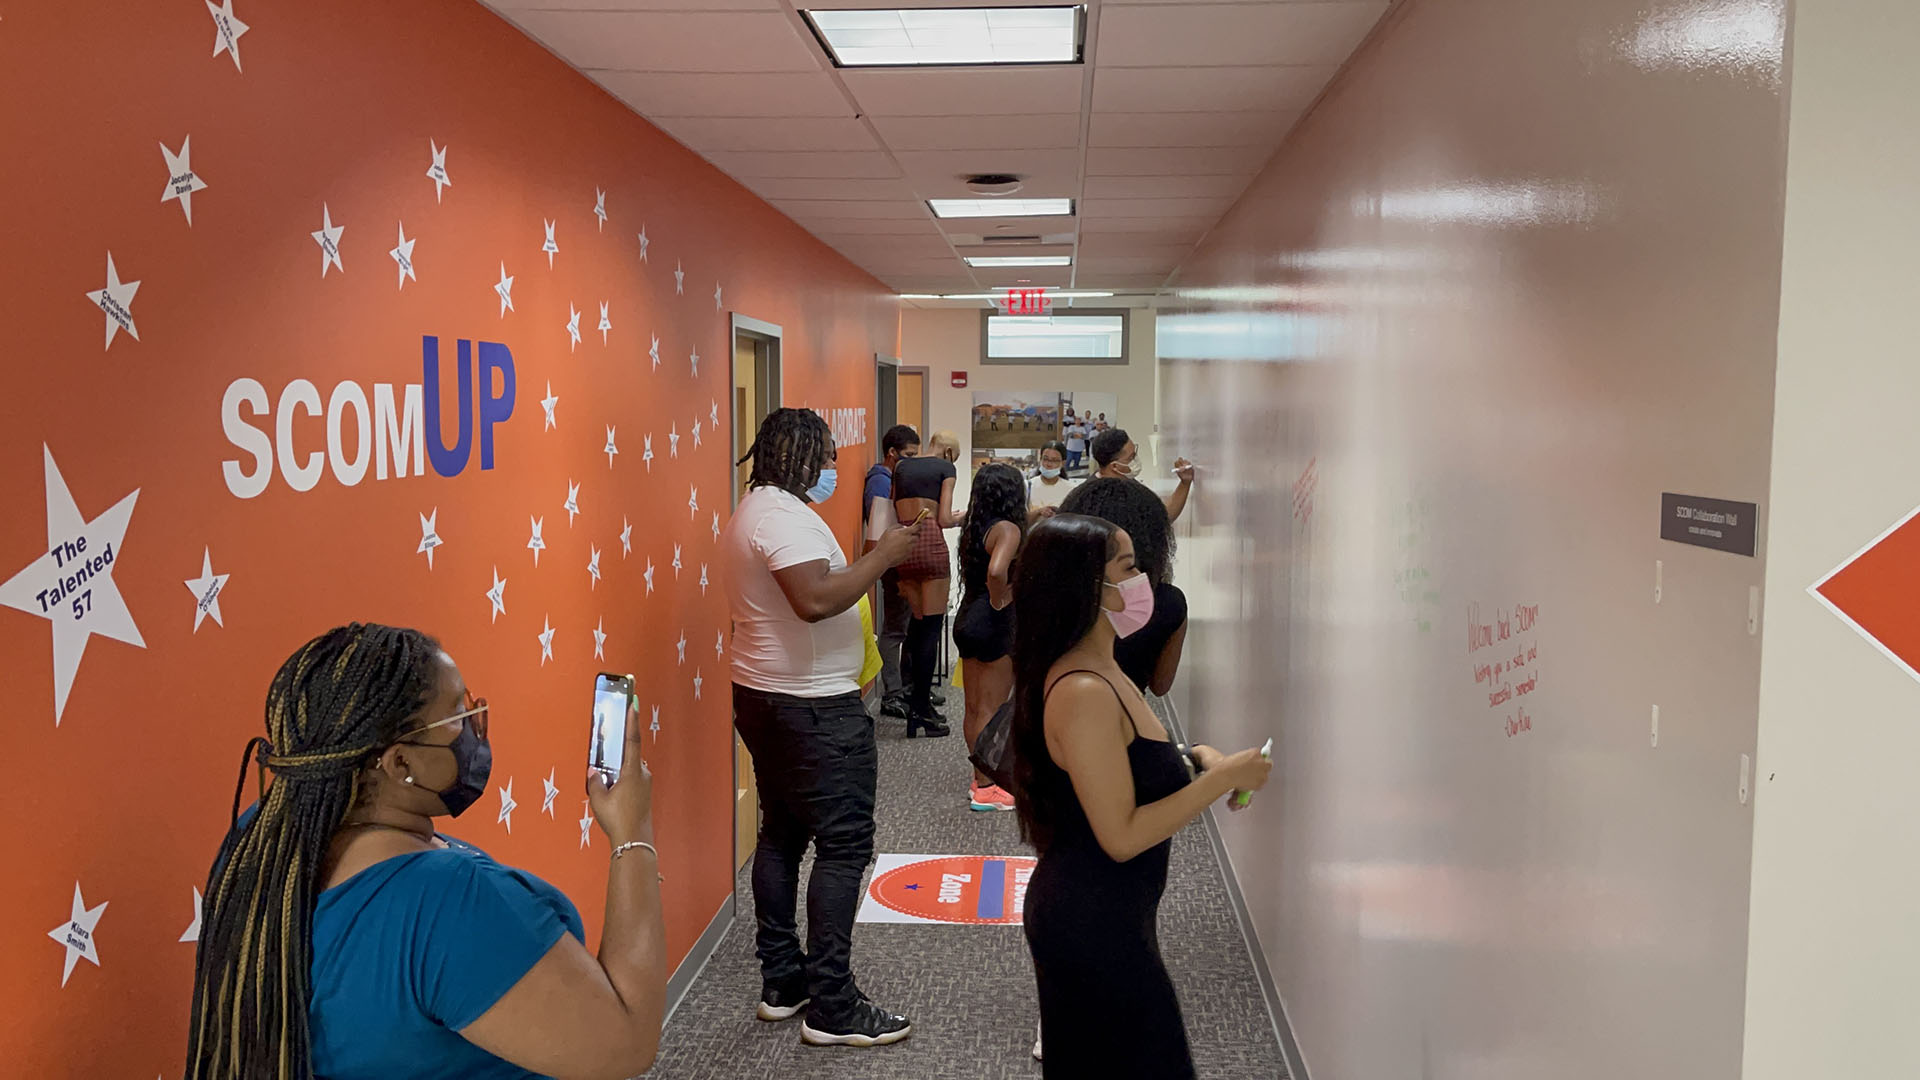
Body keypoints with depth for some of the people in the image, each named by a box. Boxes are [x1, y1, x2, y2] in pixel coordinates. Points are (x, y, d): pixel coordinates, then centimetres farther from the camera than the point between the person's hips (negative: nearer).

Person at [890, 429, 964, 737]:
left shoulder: (902, 467, 20)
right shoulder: (945, 468, 5)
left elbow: (895, 512, 16)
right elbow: (944, 519, -2)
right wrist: (962, 517, 18)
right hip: (930, 542, -5)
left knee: (918, 621, 15)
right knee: (932, 626, -3)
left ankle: (916, 694, 15)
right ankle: (920, 710, -6)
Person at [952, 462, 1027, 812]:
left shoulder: (974, 527, 8)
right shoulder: (1007, 529, -16)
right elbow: (996, 570, -33)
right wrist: (999, 602, -18)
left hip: (967, 619, 8)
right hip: (994, 625, -8)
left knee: (974, 709, 15)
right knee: (992, 710, 1)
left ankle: (981, 778, 26)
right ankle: (986, 789, 9)